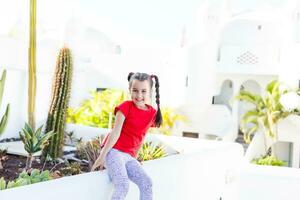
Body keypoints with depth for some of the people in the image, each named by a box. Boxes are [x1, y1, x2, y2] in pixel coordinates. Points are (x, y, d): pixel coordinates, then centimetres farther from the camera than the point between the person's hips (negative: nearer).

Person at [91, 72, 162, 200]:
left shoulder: (152, 113, 7)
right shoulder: (126, 106, -5)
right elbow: (115, 132, -11)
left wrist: (133, 156, 15)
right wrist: (102, 156, -14)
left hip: (129, 156, 5)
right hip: (114, 151, -5)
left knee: (147, 183, -12)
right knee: (123, 185, -26)